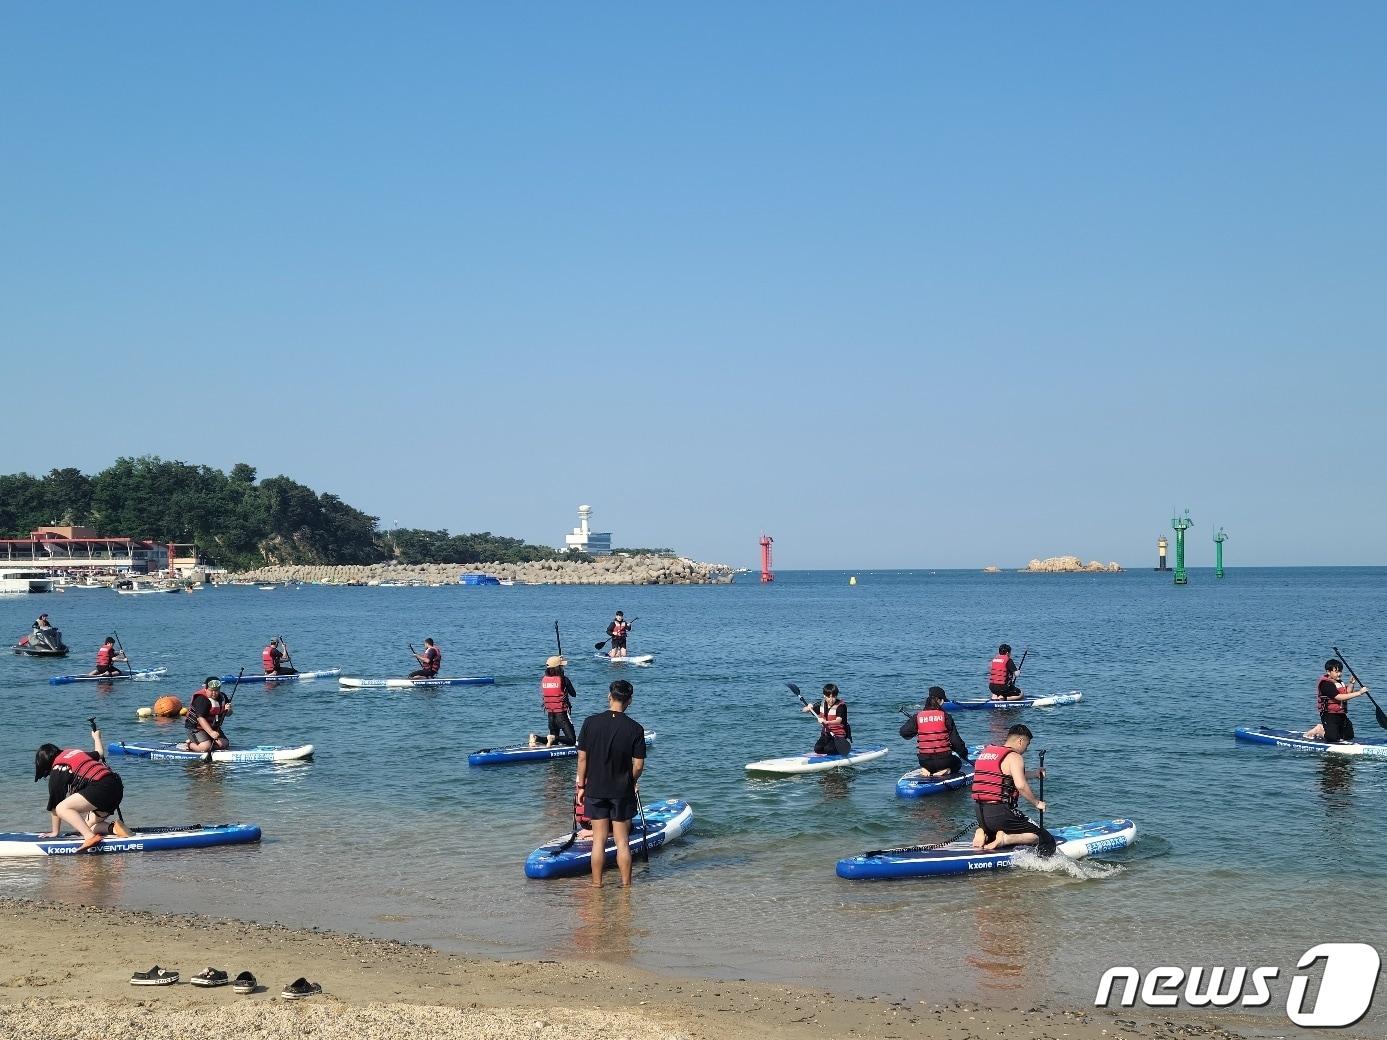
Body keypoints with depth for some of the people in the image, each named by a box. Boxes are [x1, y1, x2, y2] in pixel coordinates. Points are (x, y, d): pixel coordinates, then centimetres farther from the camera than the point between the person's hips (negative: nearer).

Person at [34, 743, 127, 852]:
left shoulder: (57, 770, 3)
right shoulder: (73, 751, 25)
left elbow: (55, 805, 5)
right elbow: (99, 754, 46)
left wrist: (55, 832, 14)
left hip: (101, 787, -9)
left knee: (62, 808, -13)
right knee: (89, 826, 18)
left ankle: (90, 837, -29)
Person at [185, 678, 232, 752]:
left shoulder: (222, 697, 1)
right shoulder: (201, 699, -23)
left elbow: (228, 714, 11)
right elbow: (201, 718, -33)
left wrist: (228, 710, -16)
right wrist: (211, 732, -44)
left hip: (213, 727, 8)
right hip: (196, 727, -8)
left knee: (224, 744, -8)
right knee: (206, 747, -29)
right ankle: (190, 745, 4)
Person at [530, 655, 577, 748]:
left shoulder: (543, 680, 2)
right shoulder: (564, 679, -12)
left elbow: (542, 699, 10)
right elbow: (574, 694, 2)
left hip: (550, 715, 6)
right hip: (562, 715, -6)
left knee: (554, 741, 18)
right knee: (571, 740, -3)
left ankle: (536, 737, -5)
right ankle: (553, 738, -24)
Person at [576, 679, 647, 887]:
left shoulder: (590, 722, -7)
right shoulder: (635, 729, -9)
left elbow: (582, 758, -4)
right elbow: (638, 765, -8)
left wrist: (581, 785, 7)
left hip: (595, 790, 1)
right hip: (623, 792, -1)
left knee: (599, 840, 8)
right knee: (622, 841, 7)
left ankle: (596, 884, 13)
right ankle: (626, 885, 13)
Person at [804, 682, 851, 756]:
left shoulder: (841, 706, -16)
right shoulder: (822, 705, 2)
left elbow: (838, 721, -33)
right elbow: (804, 710, 10)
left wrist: (826, 722, -51)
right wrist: (809, 708, -15)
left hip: (839, 735, -5)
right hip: (826, 734, 5)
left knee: (828, 749, -24)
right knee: (817, 749, -17)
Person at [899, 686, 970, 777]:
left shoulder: (918, 716, -2)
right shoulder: (945, 716, -7)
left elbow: (903, 732, 3)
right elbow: (955, 739, -3)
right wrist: (964, 753, 14)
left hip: (924, 761, 4)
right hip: (943, 760, -3)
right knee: (957, 762, 30)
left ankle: (925, 771, 3)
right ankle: (944, 771, -4)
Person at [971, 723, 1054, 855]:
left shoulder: (986, 751, 17)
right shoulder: (1014, 757, -9)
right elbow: (1021, 785, -23)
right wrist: (1037, 802, -7)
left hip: (979, 812, 8)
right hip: (1000, 813, -8)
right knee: (1046, 839, -1)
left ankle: (982, 832, 5)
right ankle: (1005, 839, -18)